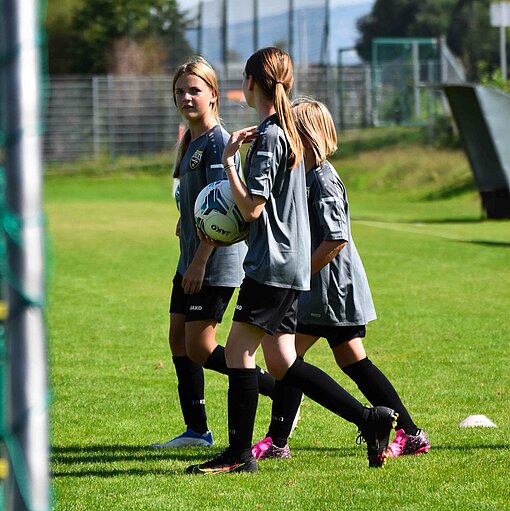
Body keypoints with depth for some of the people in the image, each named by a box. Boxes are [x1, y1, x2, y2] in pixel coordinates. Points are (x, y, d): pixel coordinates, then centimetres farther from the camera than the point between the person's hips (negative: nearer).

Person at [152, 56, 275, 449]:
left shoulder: (217, 141, -16)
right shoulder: (191, 141, 13)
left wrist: (200, 262, -22)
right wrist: (186, 223, 10)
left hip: (216, 261, -10)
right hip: (192, 260, 10)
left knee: (200, 349, -8)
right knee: (179, 339, 10)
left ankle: (282, 389, 1)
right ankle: (196, 430, 16)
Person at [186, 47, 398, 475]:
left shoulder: (268, 137, -15)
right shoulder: (288, 131, 15)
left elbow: (252, 208, -18)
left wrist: (229, 159, -12)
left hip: (273, 263, -10)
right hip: (291, 263, 10)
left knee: (238, 351, -4)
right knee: (282, 364, 9)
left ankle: (239, 453, -2)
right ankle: (370, 419, 7)